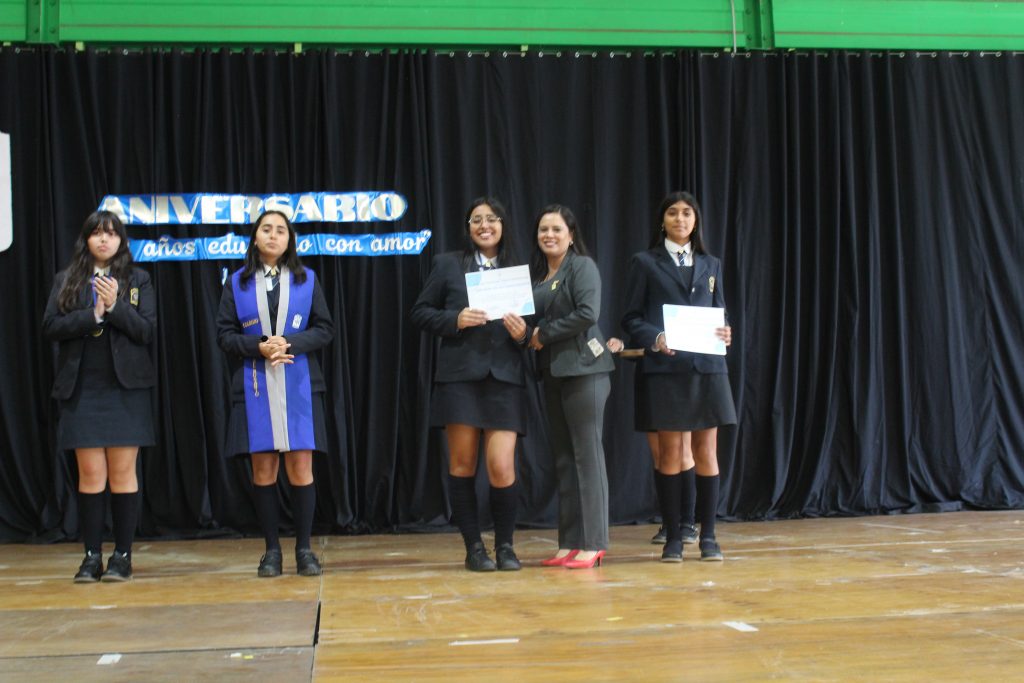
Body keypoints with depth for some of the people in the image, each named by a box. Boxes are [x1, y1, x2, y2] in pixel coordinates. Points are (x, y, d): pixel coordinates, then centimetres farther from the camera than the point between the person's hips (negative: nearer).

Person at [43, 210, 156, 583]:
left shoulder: (137, 280, 7)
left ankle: (122, 556, 8)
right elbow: (50, 327, -1)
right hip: (82, 391, 1)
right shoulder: (66, 281, 10)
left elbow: (147, 330, -1)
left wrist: (115, 306, -14)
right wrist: (93, 315, -12)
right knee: (91, 473, 0)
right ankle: (92, 556, 8)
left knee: (122, 472, 0)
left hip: (126, 389, -1)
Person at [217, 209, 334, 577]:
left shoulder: (306, 280, 8)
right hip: (255, 386, 0)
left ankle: (304, 548, 8)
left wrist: (290, 343, -13)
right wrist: (259, 347, -14)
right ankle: (271, 549, 12)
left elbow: (324, 329, 4)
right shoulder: (237, 283, 8)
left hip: (298, 385, 0)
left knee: (301, 467, -3)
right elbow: (225, 333, 4)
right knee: (263, 468, 1)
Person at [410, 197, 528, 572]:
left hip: (505, 379, 0)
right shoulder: (447, 264, 7)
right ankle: (474, 548, 16)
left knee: (502, 467, -6)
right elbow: (420, 312, 6)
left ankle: (505, 545, 13)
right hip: (460, 376, 0)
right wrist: (455, 320, -10)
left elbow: (530, 325, 14)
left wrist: (523, 334, -9)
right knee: (462, 466, 4)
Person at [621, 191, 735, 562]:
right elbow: (631, 319, 1)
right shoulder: (645, 263, 5)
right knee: (671, 453, 1)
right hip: (664, 369, -3)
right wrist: (655, 338, -18)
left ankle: (708, 537, 11)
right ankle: (672, 538, 9)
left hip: (707, 368, 3)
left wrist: (726, 333, -6)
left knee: (706, 452, 3)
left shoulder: (710, 264, 16)